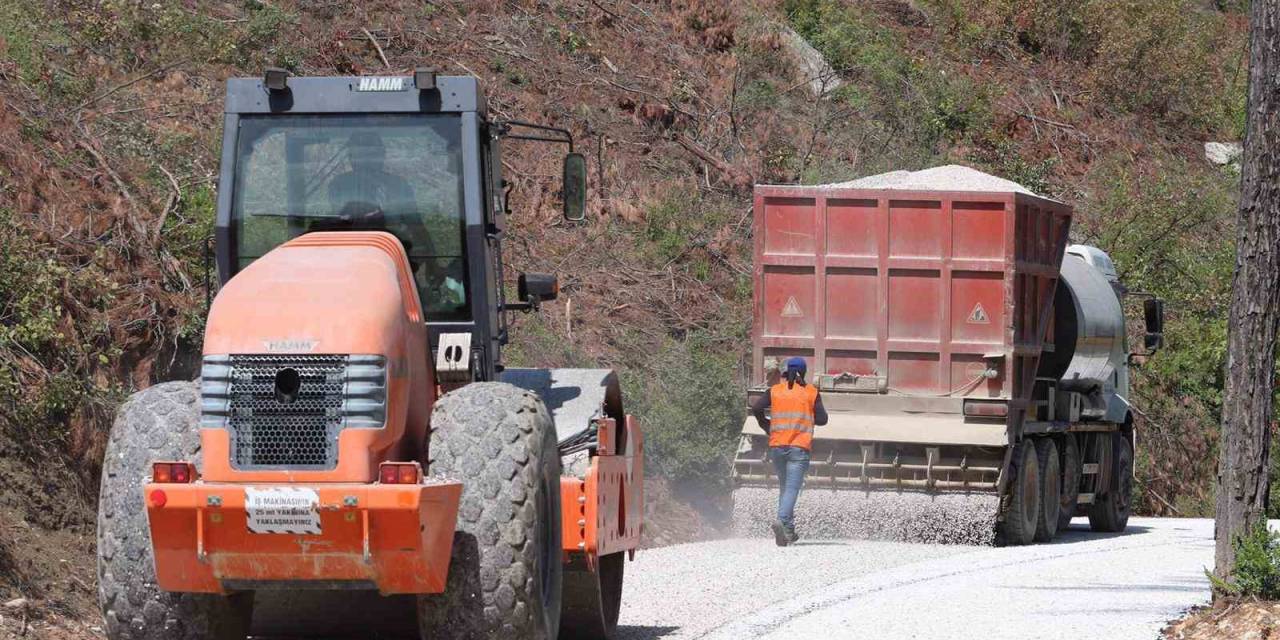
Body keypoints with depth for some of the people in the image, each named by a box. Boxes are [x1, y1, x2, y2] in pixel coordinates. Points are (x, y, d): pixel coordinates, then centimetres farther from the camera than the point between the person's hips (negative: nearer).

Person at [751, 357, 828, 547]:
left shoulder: (775, 390, 7)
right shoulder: (811, 392, 3)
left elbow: (757, 409, -4)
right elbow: (822, 419, 1)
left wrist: (767, 426, 12)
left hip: (777, 445, 3)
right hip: (799, 446, -3)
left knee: (784, 487, 18)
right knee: (792, 488, -9)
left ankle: (789, 530, 17)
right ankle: (782, 521, -33)